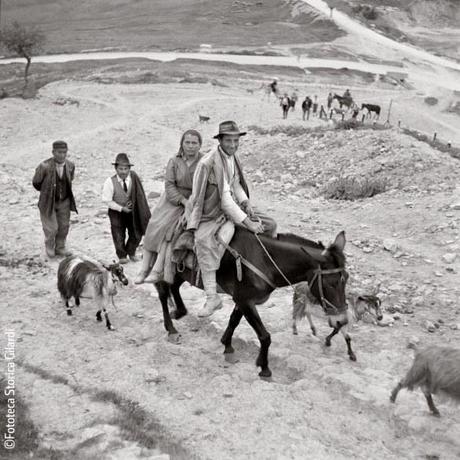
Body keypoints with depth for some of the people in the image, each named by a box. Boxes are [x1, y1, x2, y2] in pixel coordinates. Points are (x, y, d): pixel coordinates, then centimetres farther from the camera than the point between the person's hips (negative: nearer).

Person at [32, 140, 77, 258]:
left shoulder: (70, 165, -9)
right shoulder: (44, 166, -23)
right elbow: (36, 183, -5)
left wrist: (62, 191, 12)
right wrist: (47, 192, 10)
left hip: (65, 201, 4)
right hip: (48, 202, -4)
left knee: (64, 226, 13)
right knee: (51, 228, 1)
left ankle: (60, 248, 35)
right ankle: (49, 247, 31)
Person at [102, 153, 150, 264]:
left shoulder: (134, 177, -16)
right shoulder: (110, 182, -22)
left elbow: (139, 194, -3)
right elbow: (107, 200, -16)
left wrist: (133, 203, -14)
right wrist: (122, 208, -18)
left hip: (132, 210, 2)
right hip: (117, 212, -2)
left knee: (136, 234, 8)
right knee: (119, 235, 9)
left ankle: (131, 252, 35)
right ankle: (122, 255, 33)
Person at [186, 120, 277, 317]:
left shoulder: (232, 157, 6)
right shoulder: (209, 162, -22)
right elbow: (225, 199, -25)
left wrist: (246, 202, -4)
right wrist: (247, 223, -27)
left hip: (232, 209, 8)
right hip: (210, 215, -8)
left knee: (270, 225, 4)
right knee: (204, 241, -37)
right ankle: (212, 297, -38)